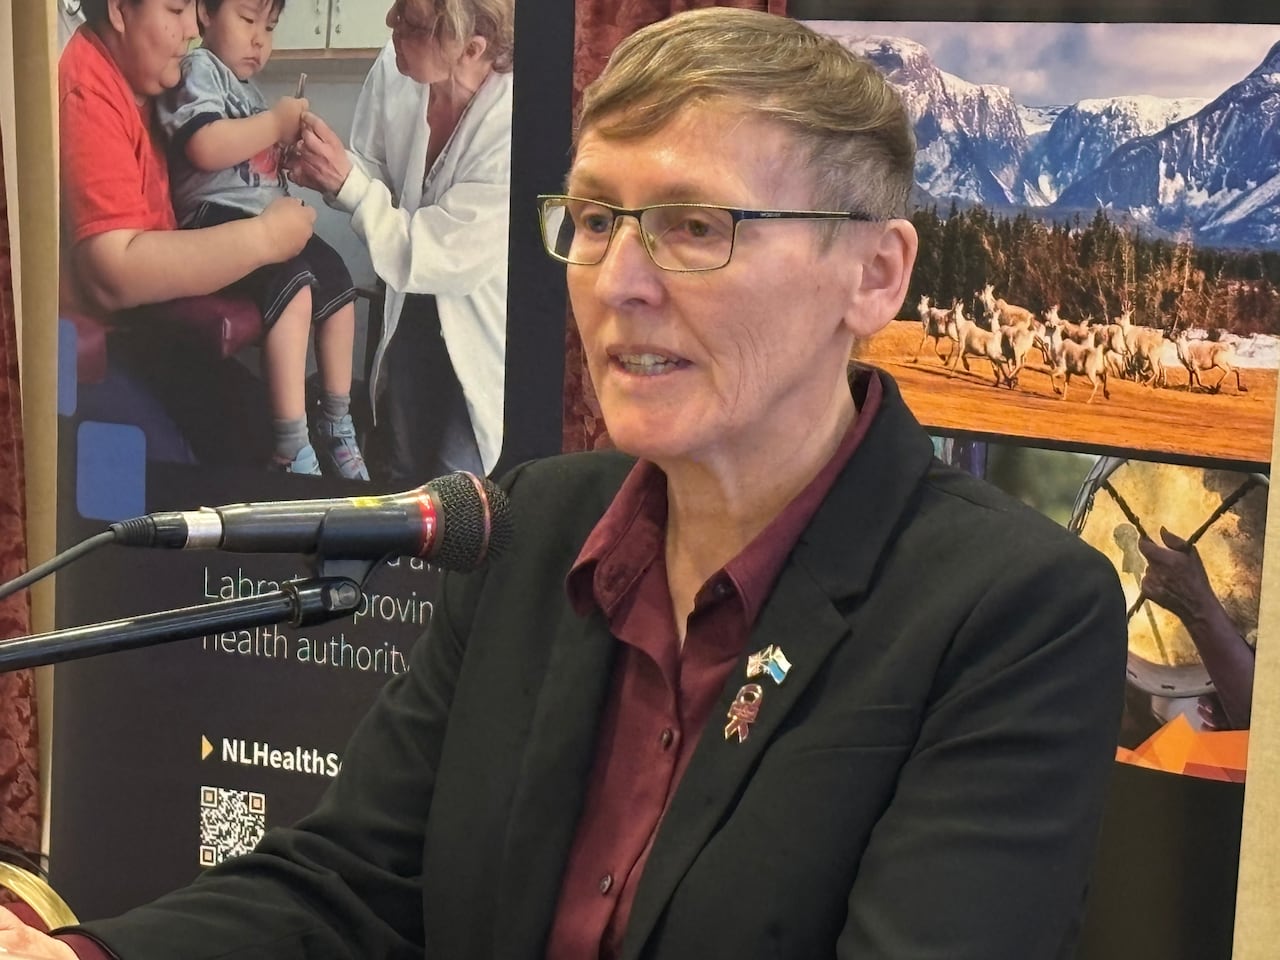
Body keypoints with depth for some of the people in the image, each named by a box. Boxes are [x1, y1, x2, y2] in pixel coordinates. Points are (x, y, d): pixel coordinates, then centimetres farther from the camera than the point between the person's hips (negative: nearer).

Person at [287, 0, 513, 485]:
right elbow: (377, 177, 0)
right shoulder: (395, 69, -17)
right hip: (414, 312, 6)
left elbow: (434, 256, -27)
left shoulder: (509, 128, -32)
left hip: (480, 329, -5)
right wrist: (326, 173, -22)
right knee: (400, 476, 19)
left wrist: (346, 181, -30)